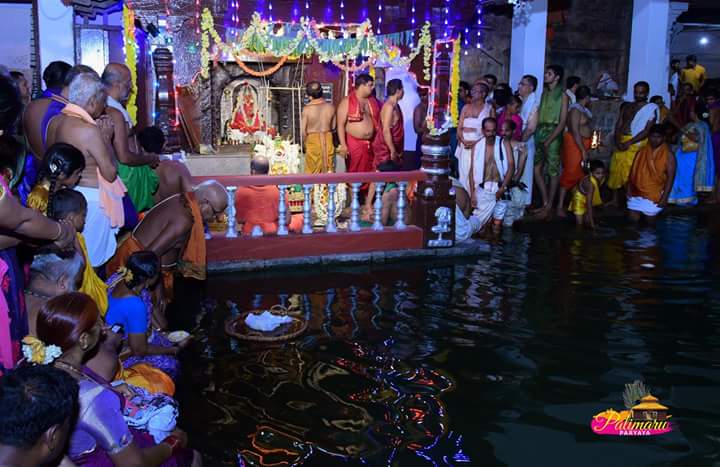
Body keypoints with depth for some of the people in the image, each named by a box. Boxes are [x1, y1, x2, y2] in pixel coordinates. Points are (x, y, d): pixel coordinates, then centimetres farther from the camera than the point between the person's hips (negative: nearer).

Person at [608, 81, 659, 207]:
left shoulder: (651, 109, -1)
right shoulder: (627, 106, 15)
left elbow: (647, 130, -11)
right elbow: (618, 125, 10)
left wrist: (629, 142, -18)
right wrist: (618, 140, -9)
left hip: (637, 144, -5)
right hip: (621, 142, 5)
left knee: (631, 173, -7)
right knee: (615, 170, 7)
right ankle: (614, 200, 18)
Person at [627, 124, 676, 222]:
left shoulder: (668, 155, -6)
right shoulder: (641, 152, 4)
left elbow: (670, 178, -9)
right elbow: (633, 172, 7)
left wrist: (664, 198, -15)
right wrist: (629, 189, -2)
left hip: (655, 195, -3)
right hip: (636, 193, 3)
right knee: (633, 219, 1)